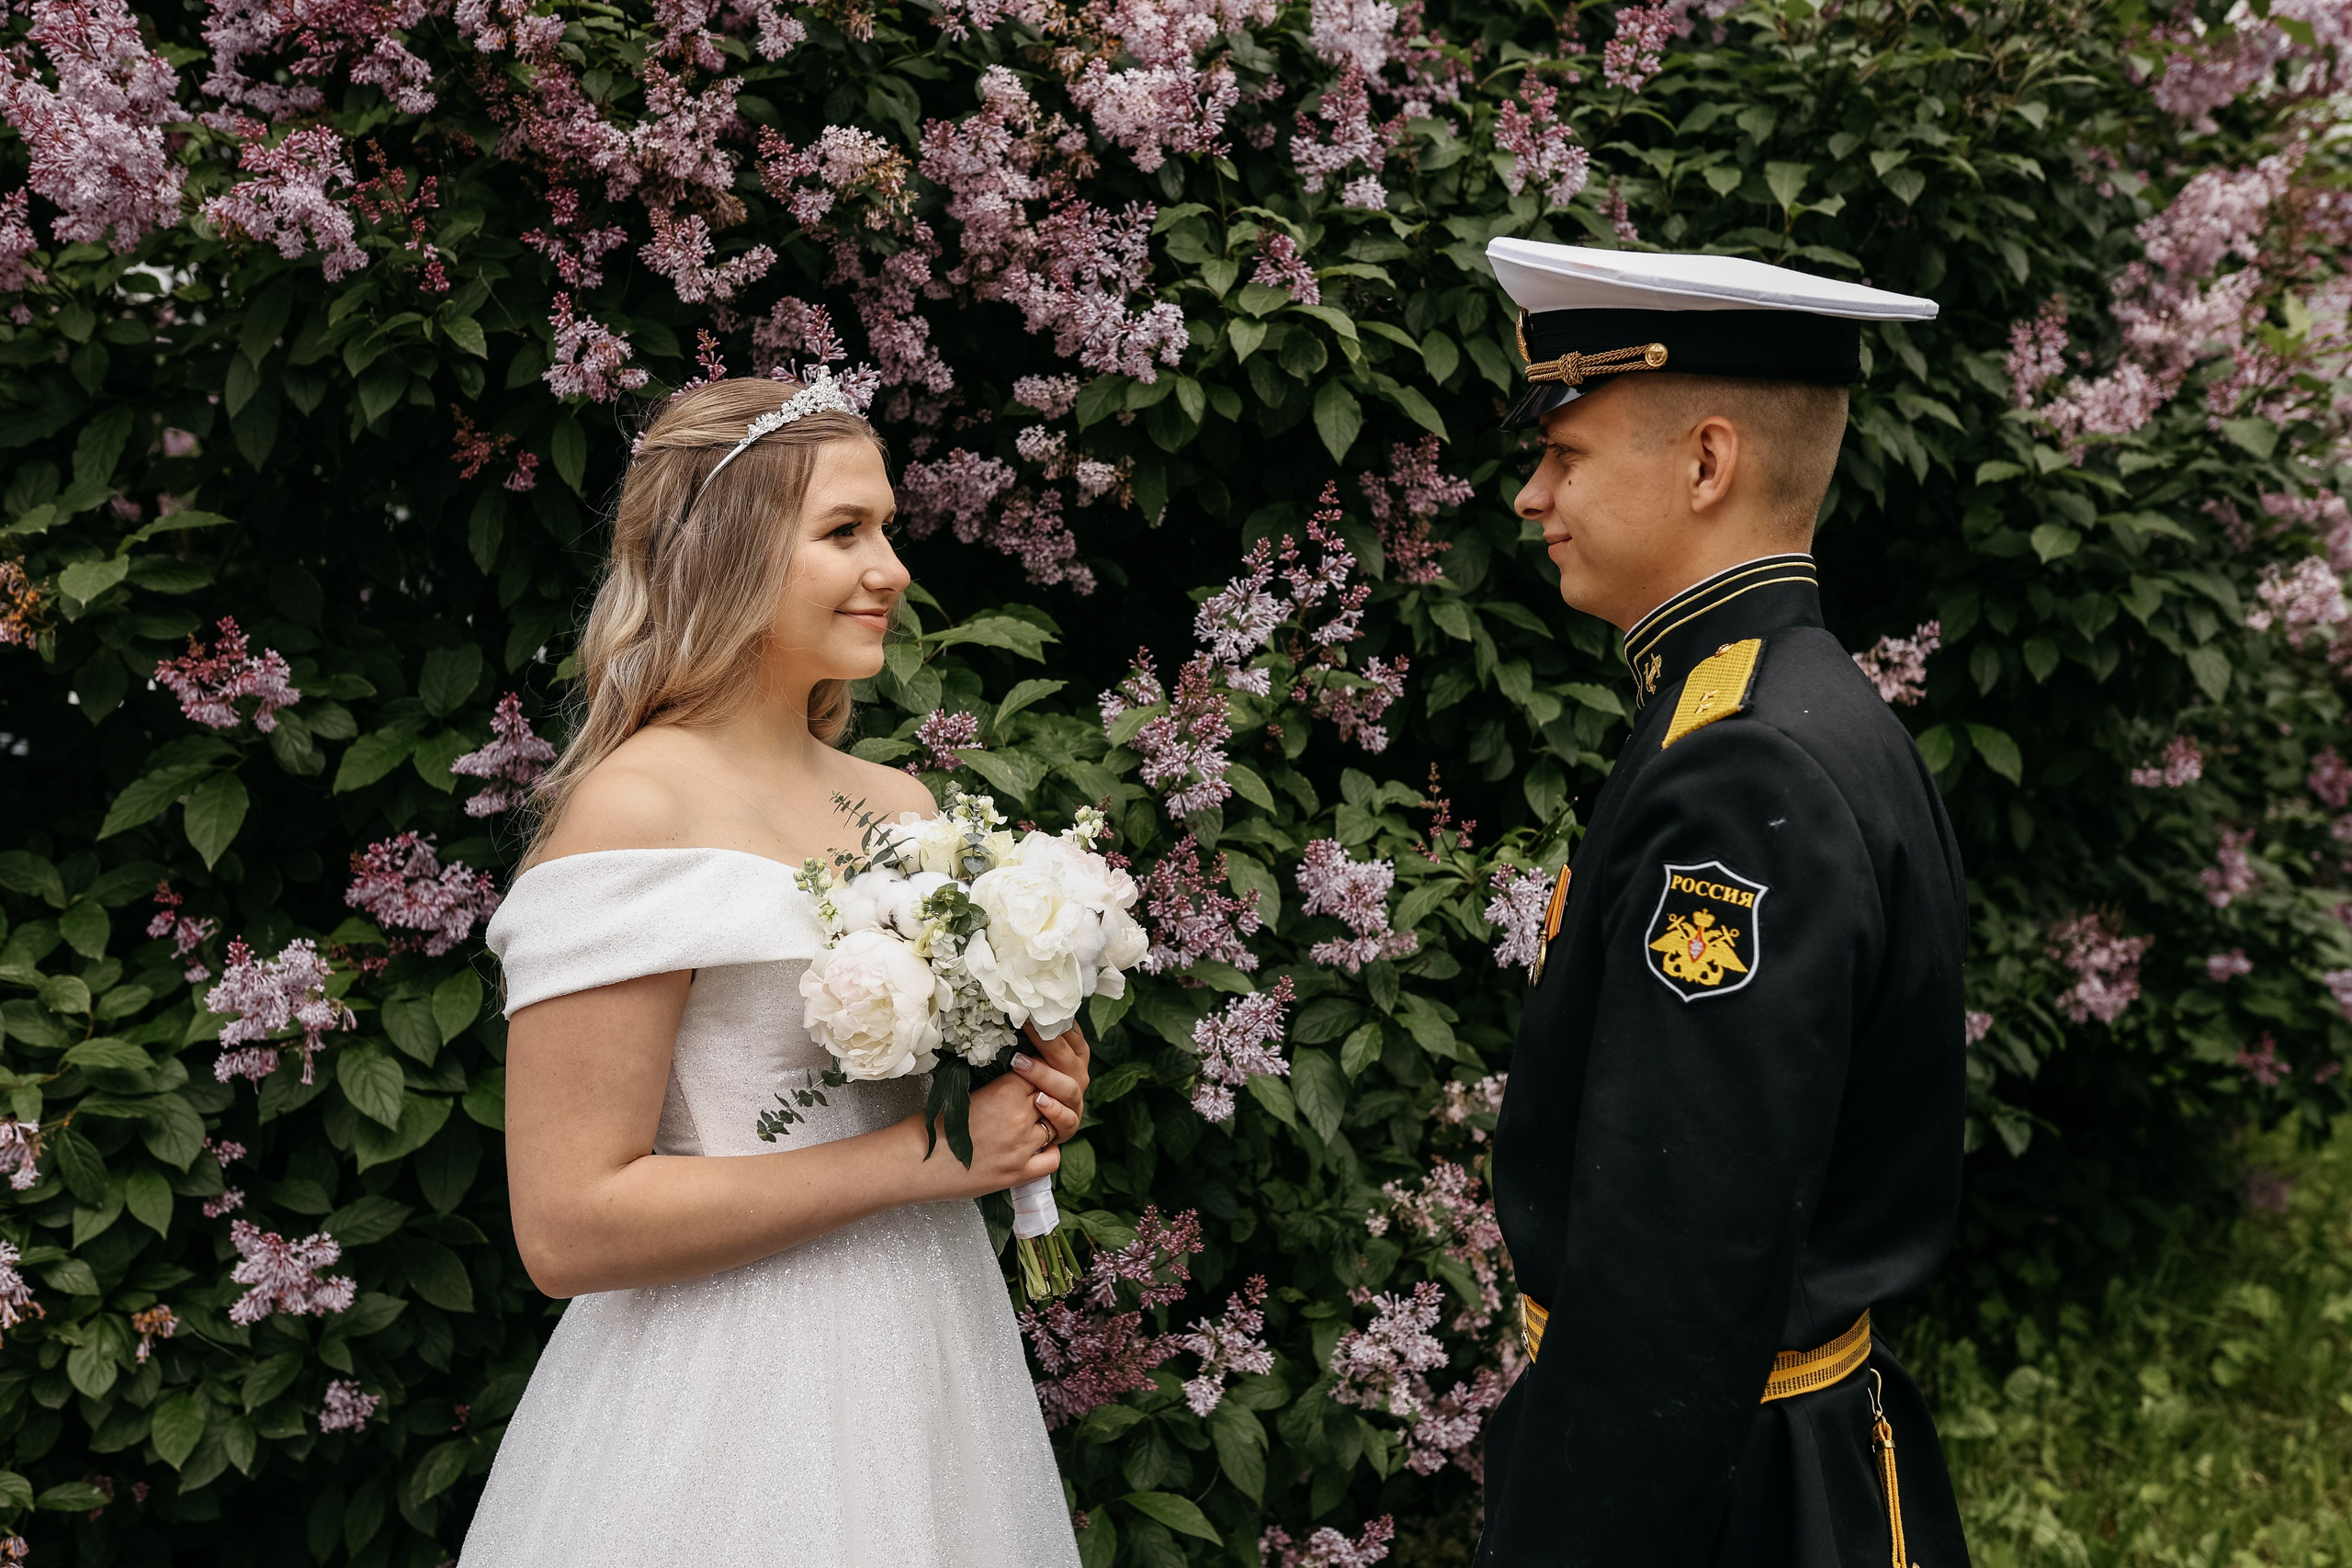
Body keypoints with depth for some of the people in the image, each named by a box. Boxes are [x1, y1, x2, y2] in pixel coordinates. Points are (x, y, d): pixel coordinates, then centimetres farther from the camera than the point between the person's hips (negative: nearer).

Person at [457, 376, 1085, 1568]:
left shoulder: (902, 805, 6)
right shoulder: (635, 810, -15)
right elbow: (568, 1225, -20)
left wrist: (1028, 1100, -1)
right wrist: (915, 1158, -18)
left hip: (935, 1357, 7)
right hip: (740, 1405, -7)